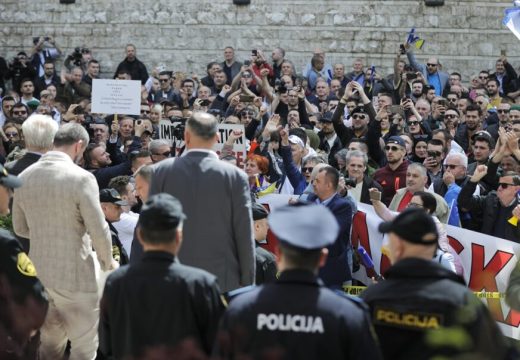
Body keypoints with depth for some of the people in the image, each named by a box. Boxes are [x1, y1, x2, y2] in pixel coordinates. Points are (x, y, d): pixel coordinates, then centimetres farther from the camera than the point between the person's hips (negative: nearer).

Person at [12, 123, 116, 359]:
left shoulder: (25, 177, 3)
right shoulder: (81, 178, -16)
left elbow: (20, 228, 13)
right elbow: (98, 230, -14)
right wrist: (107, 261, 4)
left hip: (37, 271, 6)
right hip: (74, 274, -6)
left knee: (50, 341, 20)